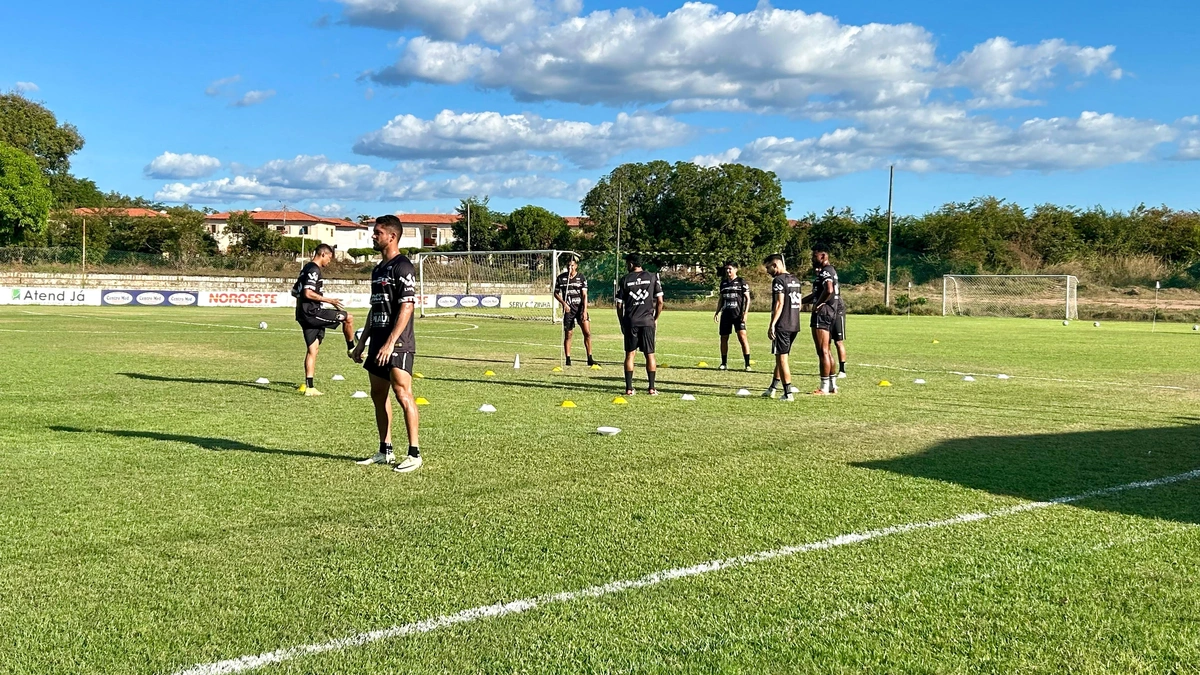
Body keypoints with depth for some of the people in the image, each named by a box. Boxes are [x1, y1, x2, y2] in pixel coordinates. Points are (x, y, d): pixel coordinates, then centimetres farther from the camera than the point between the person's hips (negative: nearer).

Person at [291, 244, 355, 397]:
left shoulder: (306, 269, 21)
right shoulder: (314, 270, -11)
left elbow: (295, 291, 26)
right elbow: (308, 293, -22)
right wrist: (329, 300, -16)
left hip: (304, 315, 10)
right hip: (312, 313, -10)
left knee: (313, 349, 8)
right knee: (348, 317, -5)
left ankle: (309, 387, 7)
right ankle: (351, 349, 10)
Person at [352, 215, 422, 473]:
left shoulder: (402, 267, -11)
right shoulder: (378, 269, 17)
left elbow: (407, 307, -18)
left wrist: (390, 343, -22)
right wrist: (362, 342, 20)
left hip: (398, 345, -10)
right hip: (378, 343, 10)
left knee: (403, 394, -10)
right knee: (378, 394, 11)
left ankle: (414, 454, -4)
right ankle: (385, 451, 20)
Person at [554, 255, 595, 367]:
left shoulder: (581, 278, 0)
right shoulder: (561, 278, 2)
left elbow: (584, 295, -3)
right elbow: (556, 293, 9)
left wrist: (584, 311, -13)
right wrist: (564, 303, -8)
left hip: (580, 308, 0)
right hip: (568, 309, 0)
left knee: (587, 333, -8)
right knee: (568, 335, 1)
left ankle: (590, 359, -1)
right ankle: (568, 359, 10)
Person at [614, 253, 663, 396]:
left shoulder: (624, 280, 1)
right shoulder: (653, 277, 3)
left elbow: (619, 305, 2)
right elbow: (660, 301, 0)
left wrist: (622, 323, 12)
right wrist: (656, 319, 13)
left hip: (630, 322, 0)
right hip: (648, 321, 0)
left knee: (629, 354, 7)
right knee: (650, 355, 7)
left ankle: (629, 388, 4)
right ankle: (652, 388, 5)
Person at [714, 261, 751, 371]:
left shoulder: (741, 282, 0)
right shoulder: (723, 282, 15)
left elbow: (747, 299, -2)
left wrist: (745, 313, -11)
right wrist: (717, 312, 14)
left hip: (738, 315, -5)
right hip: (725, 315, 5)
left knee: (742, 337, -15)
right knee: (724, 338, 7)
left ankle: (747, 364, -12)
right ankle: (724, 363, 19)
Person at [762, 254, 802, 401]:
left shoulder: (778, 280, -11)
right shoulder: (795, 280, 16)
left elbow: (779, 304, -18)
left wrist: (772, 325, -18)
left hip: (782, 326, -9)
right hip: (794, 325, 9)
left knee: (782, 358, -4)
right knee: (781, 357, 18)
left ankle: (788, 394, -5)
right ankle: (773, 389, 26)